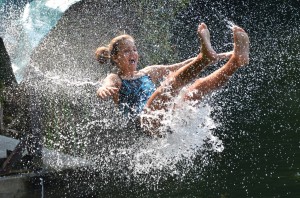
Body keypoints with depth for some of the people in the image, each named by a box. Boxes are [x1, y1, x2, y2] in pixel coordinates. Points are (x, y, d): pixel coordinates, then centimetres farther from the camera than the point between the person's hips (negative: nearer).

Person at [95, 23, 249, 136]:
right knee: (172, 80, -30)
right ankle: (205, 57, -55)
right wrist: (104, 90, -38)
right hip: (149, 121, -6)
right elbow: (105, 88, -10)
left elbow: (180, 67, 27)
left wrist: (220, 56, 20)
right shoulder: (114, 79, 15)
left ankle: (237, 59, -36)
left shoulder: (148, 73, 32)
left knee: (200, 84, -14)